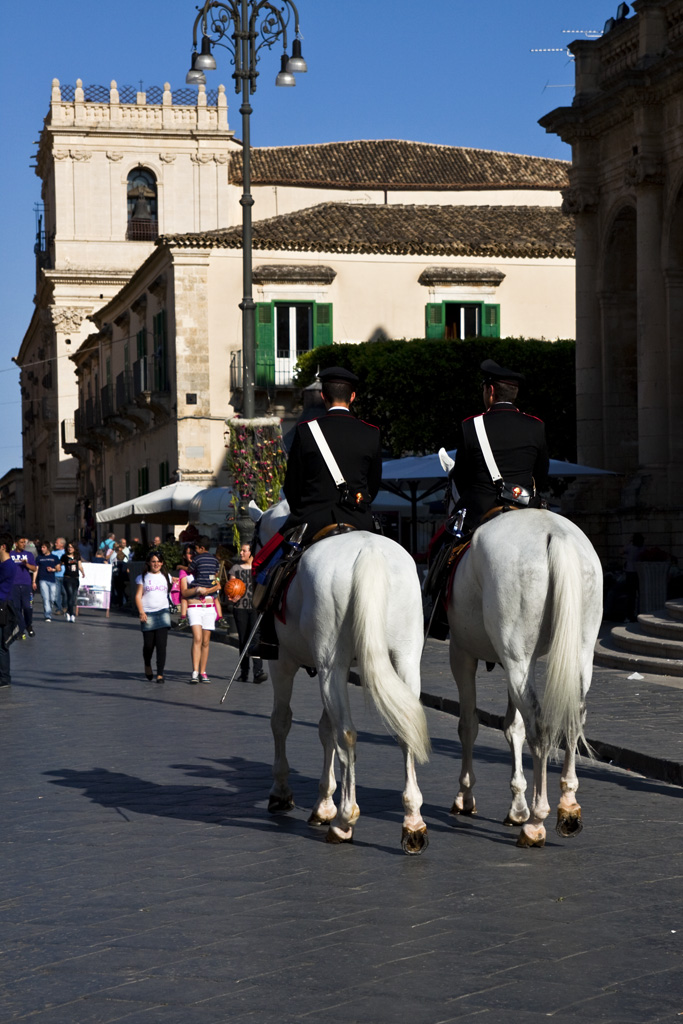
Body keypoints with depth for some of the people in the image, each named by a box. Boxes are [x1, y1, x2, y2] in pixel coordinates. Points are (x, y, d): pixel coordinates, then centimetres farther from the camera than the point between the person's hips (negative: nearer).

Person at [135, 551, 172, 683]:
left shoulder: (166, 577, 14)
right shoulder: (142, 578, 7)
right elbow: (138, 596, 1)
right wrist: (141, 612, -12)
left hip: (163, 612, 1)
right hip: (147, 614, -1)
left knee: (161, 644, -11)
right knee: (148, 644, 0)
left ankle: (160, 674, -12)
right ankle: (147, 665, 31)